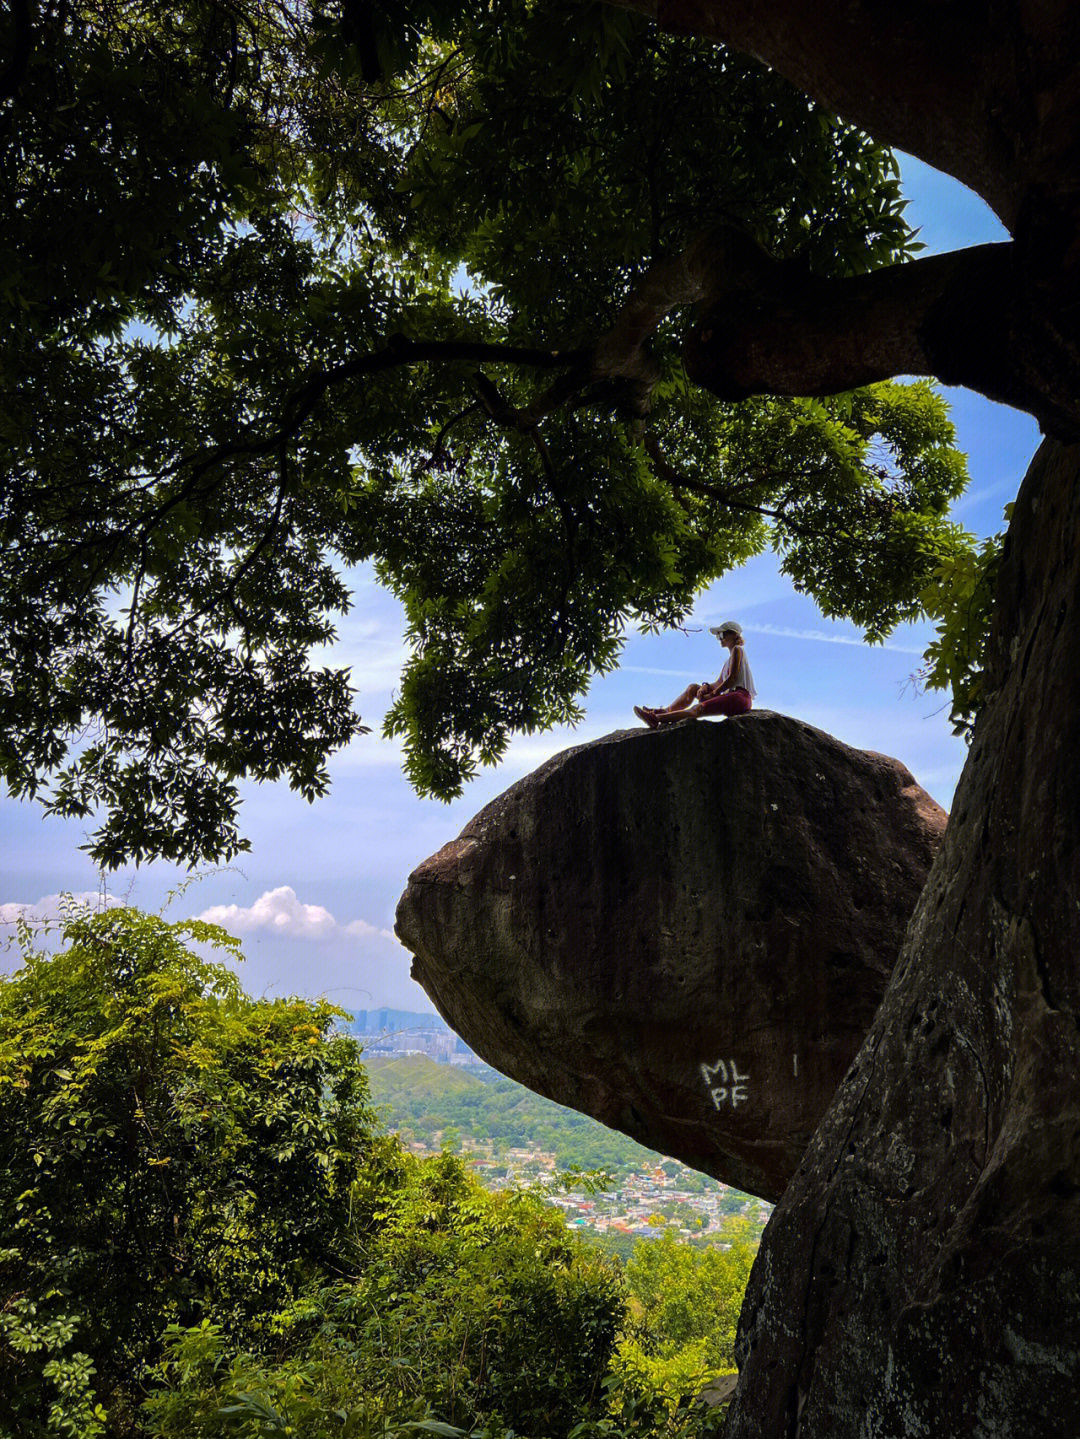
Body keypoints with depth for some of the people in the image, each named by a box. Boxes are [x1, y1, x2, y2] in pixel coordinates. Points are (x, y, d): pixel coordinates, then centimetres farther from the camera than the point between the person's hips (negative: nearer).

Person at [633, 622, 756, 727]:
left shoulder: (737, 649, 2)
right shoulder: (729, 659, 30)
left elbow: (732, 678, -9)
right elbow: (719, 683, 21)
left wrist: (713, 694, -8)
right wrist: (706, 686, 0)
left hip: (740, 696, -10)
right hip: (730, 695, 10)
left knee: (698, 709, -24)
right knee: (693, 688, 6)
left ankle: (656, 719, -37)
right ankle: (666, 711, -6)